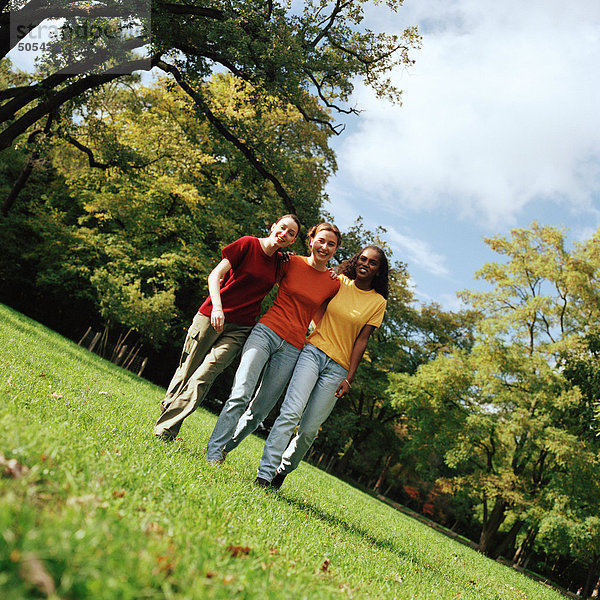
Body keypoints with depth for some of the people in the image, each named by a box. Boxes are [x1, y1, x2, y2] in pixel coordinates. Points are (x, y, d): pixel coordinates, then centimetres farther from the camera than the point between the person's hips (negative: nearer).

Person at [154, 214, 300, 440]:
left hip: (239, 329, 2)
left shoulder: (280, 262, 10)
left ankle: (164, 430, -8)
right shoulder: (248, 244, -3)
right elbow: (215, 274, -6)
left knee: (203, 377, -11)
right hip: (212, 316, -2)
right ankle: (167, 405, 27)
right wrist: (217, 306, -20)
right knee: (186, 371, 6)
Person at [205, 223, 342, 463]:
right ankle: (213, 450, -7)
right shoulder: (292, 263, 3)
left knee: (258, 412, 3)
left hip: (292, 349, 2)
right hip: (266, 331, -2)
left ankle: (225, 447, 22)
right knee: (241, 394, -19)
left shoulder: (333, 284, 7)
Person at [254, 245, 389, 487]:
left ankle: (282, 471, 19)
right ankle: (264, 474, -16)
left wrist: (349, 378, -4)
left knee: (309, 429, -3)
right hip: (313, 351, 0)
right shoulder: (338, 282, 6)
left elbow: (361, 340, 2)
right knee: (292, 412, -18)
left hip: (338, 367, 1)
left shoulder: (378, 302, 5)